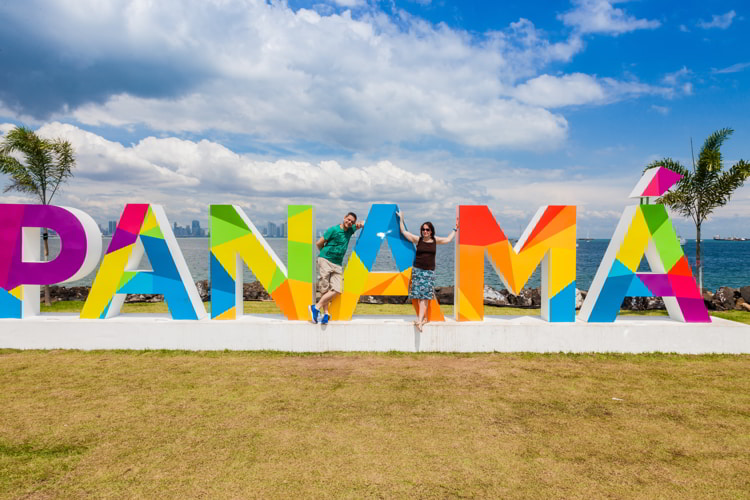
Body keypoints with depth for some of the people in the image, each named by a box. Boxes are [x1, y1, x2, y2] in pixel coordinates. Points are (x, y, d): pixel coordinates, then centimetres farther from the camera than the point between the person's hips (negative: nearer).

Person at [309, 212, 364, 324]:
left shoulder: (350, 230, 12)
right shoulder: (333, 230, -4)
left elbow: (365, 223, 26)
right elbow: (318, 243, 0)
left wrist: (359, 224, 4)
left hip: (337, 264, 5)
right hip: (325, 260, -5)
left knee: (336, 290, -11)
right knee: (325, 289, -6)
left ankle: (317, 307, -6)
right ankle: (325, 313, 3)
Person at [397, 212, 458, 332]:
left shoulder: (435, 240, 8)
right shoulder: (418, 239, 4)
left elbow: (448, 239, 25)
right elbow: (404, 232, 12)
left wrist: (455, 229, 28)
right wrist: (401, 219, 16)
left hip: (429, 271, 0)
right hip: (417, 270, 0)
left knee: (425, 296, -9)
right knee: (419, 295, -3)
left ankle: (420, 320, -13)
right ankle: (424, 317, 10)